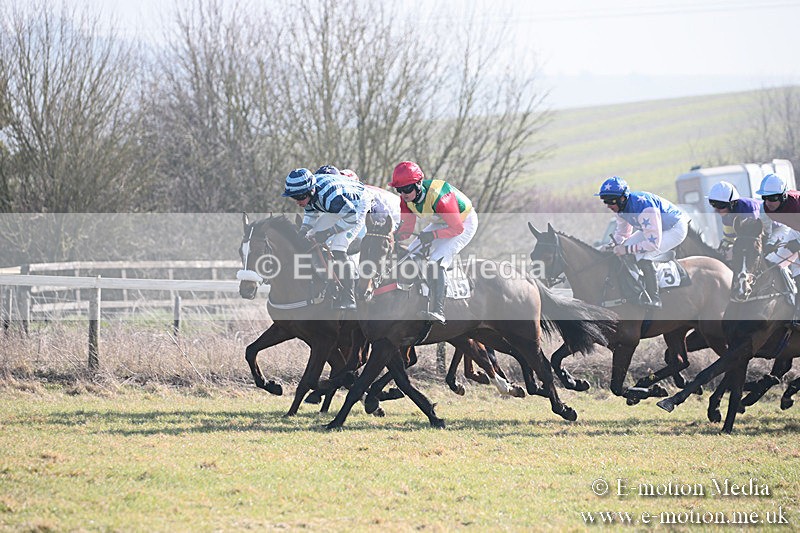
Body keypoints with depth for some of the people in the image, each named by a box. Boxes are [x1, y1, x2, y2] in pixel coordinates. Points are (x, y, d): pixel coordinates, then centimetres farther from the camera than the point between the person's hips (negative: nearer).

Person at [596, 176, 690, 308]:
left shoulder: (644, 208, -37)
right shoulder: (621, 207, -9)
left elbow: (654, 243, -37)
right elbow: (622, 232, 11)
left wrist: (627, 249, -32)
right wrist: (615, 245, -8)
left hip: (676, 229, -9)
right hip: (655, 228, 9)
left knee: (643, 258, -25)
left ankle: (654, 299, -16)